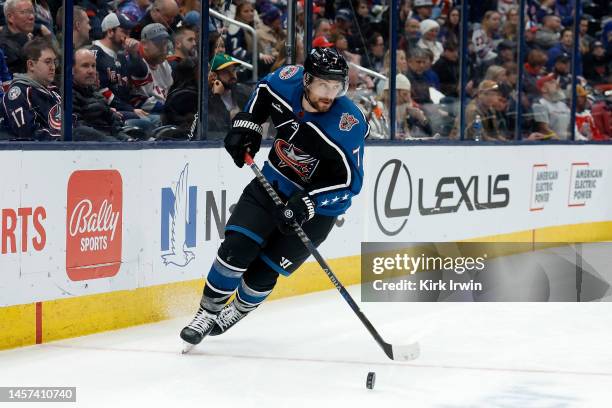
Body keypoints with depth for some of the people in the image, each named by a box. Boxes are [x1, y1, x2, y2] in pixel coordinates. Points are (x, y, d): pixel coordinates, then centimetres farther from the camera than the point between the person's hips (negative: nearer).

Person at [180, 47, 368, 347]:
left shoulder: (348, 123, -28)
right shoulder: (288, 79, -14)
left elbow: (349, 181, -26)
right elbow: (264, 89, 11)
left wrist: (307, 204, -35)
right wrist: (246, 124, -2)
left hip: (317, 207, -4)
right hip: (272, 184, 4)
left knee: (263, 272, -2)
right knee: (236, 249, -11)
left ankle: (238, 311, 29)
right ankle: (208, 312, 10)